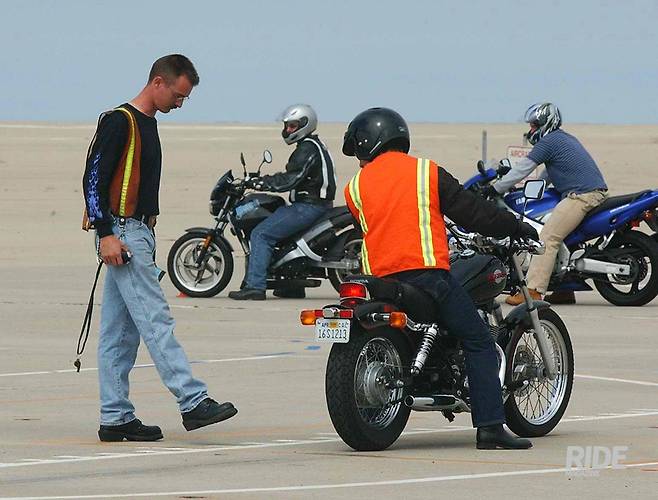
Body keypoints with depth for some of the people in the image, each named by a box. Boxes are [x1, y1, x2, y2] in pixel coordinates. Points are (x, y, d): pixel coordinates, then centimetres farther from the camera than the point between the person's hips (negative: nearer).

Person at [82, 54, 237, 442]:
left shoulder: (147, 124, 19)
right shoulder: (119, 121, -11)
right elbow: (94, 178, -15)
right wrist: (106, 234, -20)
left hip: (138, 233, 10)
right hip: (121, 233, -10)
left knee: (121, 331, 8)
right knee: (156, 320, -13)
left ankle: (115, 418, 9)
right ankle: (194, 402, -19)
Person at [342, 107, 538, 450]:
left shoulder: (356, 186, 11)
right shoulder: (427, 172, 5)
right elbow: (470, 211, 6)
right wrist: (515, 227, 19)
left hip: (379, 277, 3)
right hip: (427, 272, -3)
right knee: (478, 342, 1)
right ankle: (490, 427, -10)